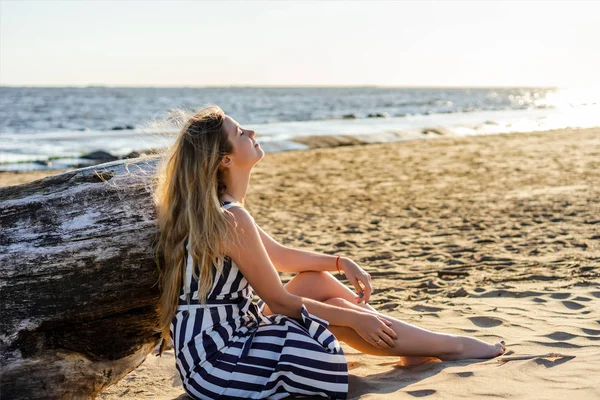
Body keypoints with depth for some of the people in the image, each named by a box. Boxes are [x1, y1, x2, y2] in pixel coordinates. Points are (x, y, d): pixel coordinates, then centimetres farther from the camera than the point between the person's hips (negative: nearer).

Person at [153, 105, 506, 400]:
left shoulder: (210, 209, 6)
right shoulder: (231, 219, -24)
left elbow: (278, 254, 18)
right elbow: (280, 302, -16)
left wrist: (341, 263, 11)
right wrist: (354, 317, -5)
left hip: (222, 340, 9)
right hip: (215, 365, -9)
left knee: (319, 282, 9)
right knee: (338, 309, -1)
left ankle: (416, 345, 20)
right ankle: (451, 346, 15)